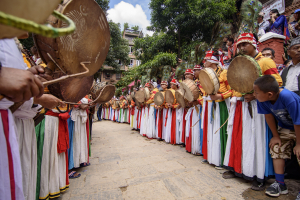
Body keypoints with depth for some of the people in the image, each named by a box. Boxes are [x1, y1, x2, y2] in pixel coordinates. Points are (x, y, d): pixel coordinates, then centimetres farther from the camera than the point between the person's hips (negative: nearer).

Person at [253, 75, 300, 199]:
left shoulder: (288, 98, -38)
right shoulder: (262, 98, -22)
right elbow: (269, 115, -8)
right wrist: (276, 136, -1)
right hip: (286, 127, 5)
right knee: (276, 148, 2)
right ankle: (280, 184, 16)